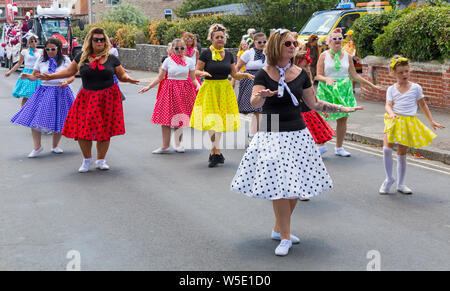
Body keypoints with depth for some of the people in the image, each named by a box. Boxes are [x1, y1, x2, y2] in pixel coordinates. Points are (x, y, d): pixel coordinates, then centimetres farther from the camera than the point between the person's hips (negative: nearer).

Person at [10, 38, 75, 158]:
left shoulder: (65, 60, 3)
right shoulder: (41, 60, 6)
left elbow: (72, 76, 3)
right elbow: (34, 76, 10)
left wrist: (66, 82, -18)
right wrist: (27, 76, -12)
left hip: (61, 91, -1)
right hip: (44, 91, 1)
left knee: (58, 120, 4)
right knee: (35, 119, -8)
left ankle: (55, 146, 23)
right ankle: (37, 147, 6)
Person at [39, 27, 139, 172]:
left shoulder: (111, 58, 4)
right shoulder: (82, 57, 4)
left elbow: (122, 75, 10)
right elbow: (69, 71, 12)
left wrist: (128, 79, -12)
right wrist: (51, 76, 7)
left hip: (108, 98, 0)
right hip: (88, 97, 0)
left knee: (105, 129, 2)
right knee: (83, 129, -5)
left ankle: (101, 160, 20)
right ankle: (87, 159, 18)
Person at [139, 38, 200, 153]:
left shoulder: (189, 61, 3)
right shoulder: (168, 61, 2)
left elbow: (193, 79, 5)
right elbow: (160, 77, 6)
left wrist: (198, 86, -15)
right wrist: (148, 87, 0)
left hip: (184, 91, 0)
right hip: (169, 90, 0)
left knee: (180, 118, -2)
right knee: (166, 117, -3)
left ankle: (178, 144, 13)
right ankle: (165, 146, 3)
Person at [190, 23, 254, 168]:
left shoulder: (229, 55, 8)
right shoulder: (206, 54, -4)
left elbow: (235, 74, 14)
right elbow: (197, 71, 0)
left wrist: (245, 75, -4)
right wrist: (203, 73, -22)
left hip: (225, 89, 4)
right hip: (210, 89, -4)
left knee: (221, 120, 4)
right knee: (212, 120, -8)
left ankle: (213, 152, 15)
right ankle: (217, 152, 0)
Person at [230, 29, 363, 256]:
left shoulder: (300, 74, 7)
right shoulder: (264, 75, -4)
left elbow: (314, 104, 13)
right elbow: (255, 103, -17)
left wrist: (342, 108, 8)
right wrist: (262, 95, -40)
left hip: (297, 134, 4)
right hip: (272, 136, -4)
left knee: (295, 185, 4)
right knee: (280, 186, -8)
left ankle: (279, 229, 24)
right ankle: (285, 237, 5)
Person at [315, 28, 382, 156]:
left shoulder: (347, 56, 9)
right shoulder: (324, 55, 1)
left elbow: (354, 75, 13)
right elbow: (318, 76, -4)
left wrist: (372, 85, 11)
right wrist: (327, 79, -27)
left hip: (343, 89, 3)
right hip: (327, 89, -3)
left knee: (343, 119, 1)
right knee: (323, 118, -9)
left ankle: (339, 148, 12)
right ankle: (322, 146, 7)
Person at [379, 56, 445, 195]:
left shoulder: (416, 88, 4)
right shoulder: (391, 89, 5)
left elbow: (423, 105, 12)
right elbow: (388, 105, -5)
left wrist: (432, 121, 14)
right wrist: (391, 113, -28)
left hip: (409, 123, 0)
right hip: (394, 121, 0)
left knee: (402, 153, 5)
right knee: (387, 148, -17)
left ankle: (400, 184, 18)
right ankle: (389, 179, 1)